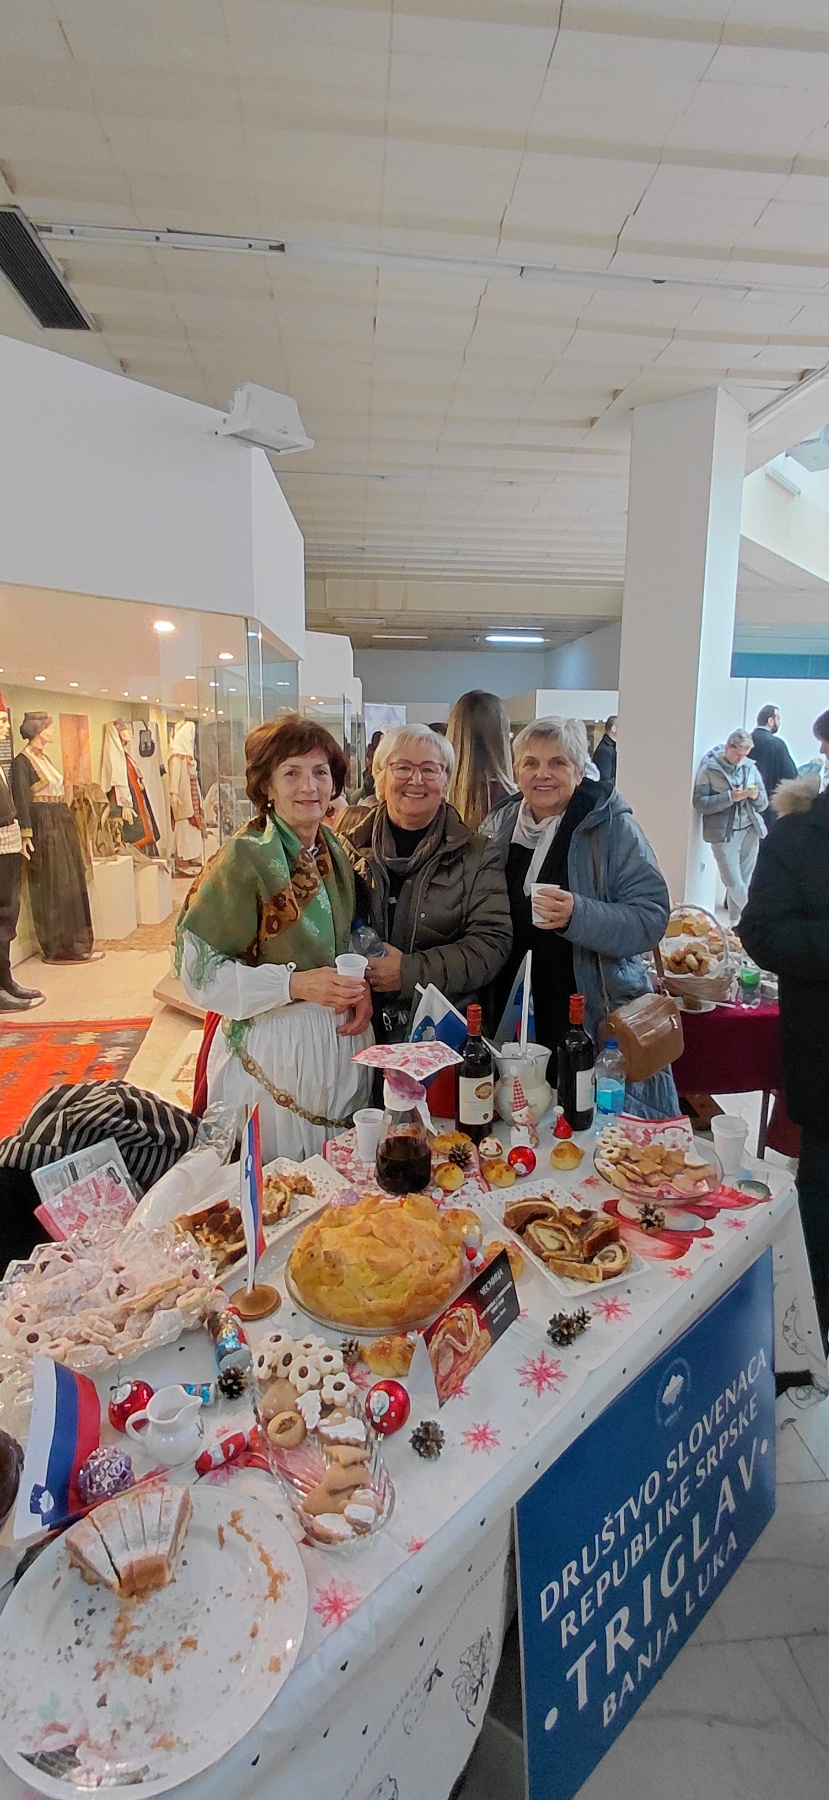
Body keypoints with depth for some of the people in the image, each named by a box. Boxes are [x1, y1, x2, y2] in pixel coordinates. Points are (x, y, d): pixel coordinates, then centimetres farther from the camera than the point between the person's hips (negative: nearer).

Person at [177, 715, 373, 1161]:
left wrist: (359, 987, -4)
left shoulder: (333, 851, 5)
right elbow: (198, 970, -16)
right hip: (272, 1050, -6)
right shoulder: (244, 857, -15)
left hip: (342, 1040, 6)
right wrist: (294, 984, -24)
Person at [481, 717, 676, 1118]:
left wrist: (579, 915, -28)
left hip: (595, 1019, -3)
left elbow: (651, 917, -13)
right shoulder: (499, 826, 7)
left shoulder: (612, 826, -6)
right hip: (513, 1017, 4)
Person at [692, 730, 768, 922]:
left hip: (750, 832, 4)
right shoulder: (709, 769, -4)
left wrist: (756, 795, -11)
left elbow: (763, 804, 12)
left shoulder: (750, 768, 7)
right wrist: (730, 797, -19)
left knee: (743, 883, 8)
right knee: (735, 884, -8)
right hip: (724, 834, -4)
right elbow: (699, 803, -11)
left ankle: (737, 923, 21)